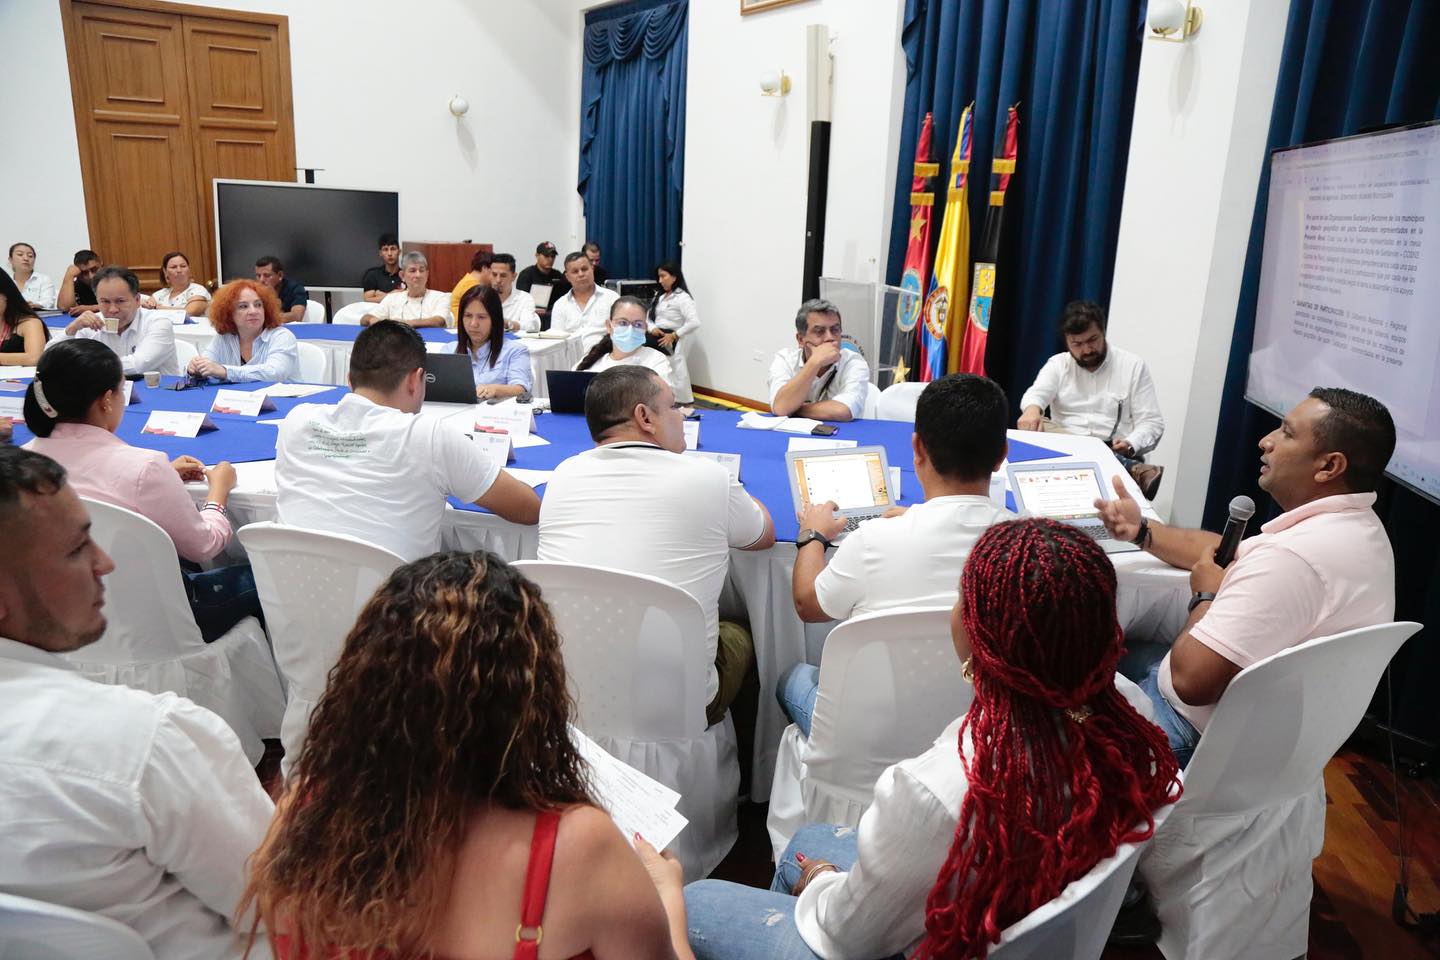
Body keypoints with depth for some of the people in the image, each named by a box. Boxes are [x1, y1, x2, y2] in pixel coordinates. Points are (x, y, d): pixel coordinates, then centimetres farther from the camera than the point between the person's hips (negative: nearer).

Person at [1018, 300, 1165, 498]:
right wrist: (1032, 408, -37)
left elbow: (1151, 422, 4)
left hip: (1116, 454, -2)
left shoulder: (1133, 366, 8)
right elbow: (1037, 393, -10)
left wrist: (1130, 445, -20)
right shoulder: (1057, 365, 12)